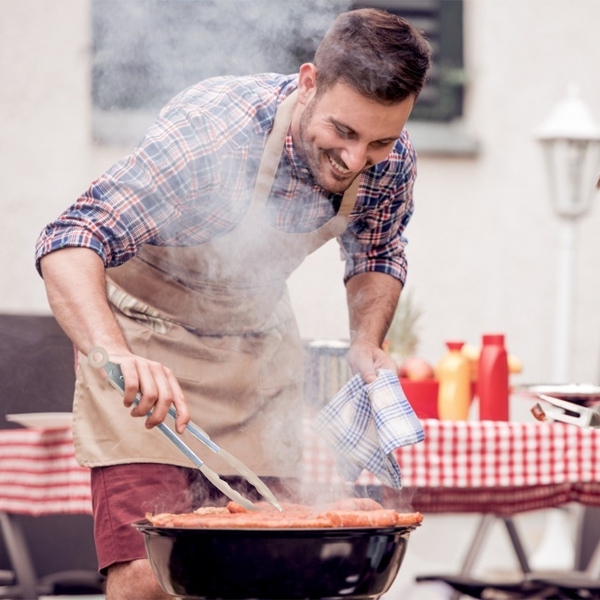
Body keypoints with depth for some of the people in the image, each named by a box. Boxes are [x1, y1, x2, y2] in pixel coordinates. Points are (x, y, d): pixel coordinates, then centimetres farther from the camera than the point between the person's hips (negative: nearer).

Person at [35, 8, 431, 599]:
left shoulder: (390, 162, -15)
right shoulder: (215, 128, -33)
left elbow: (377, 257, 8)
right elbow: (70, 245, -41)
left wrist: (367, 343, -12)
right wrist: (115, 353, -58)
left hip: (258, 342, 5)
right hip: (145, 333, -5)